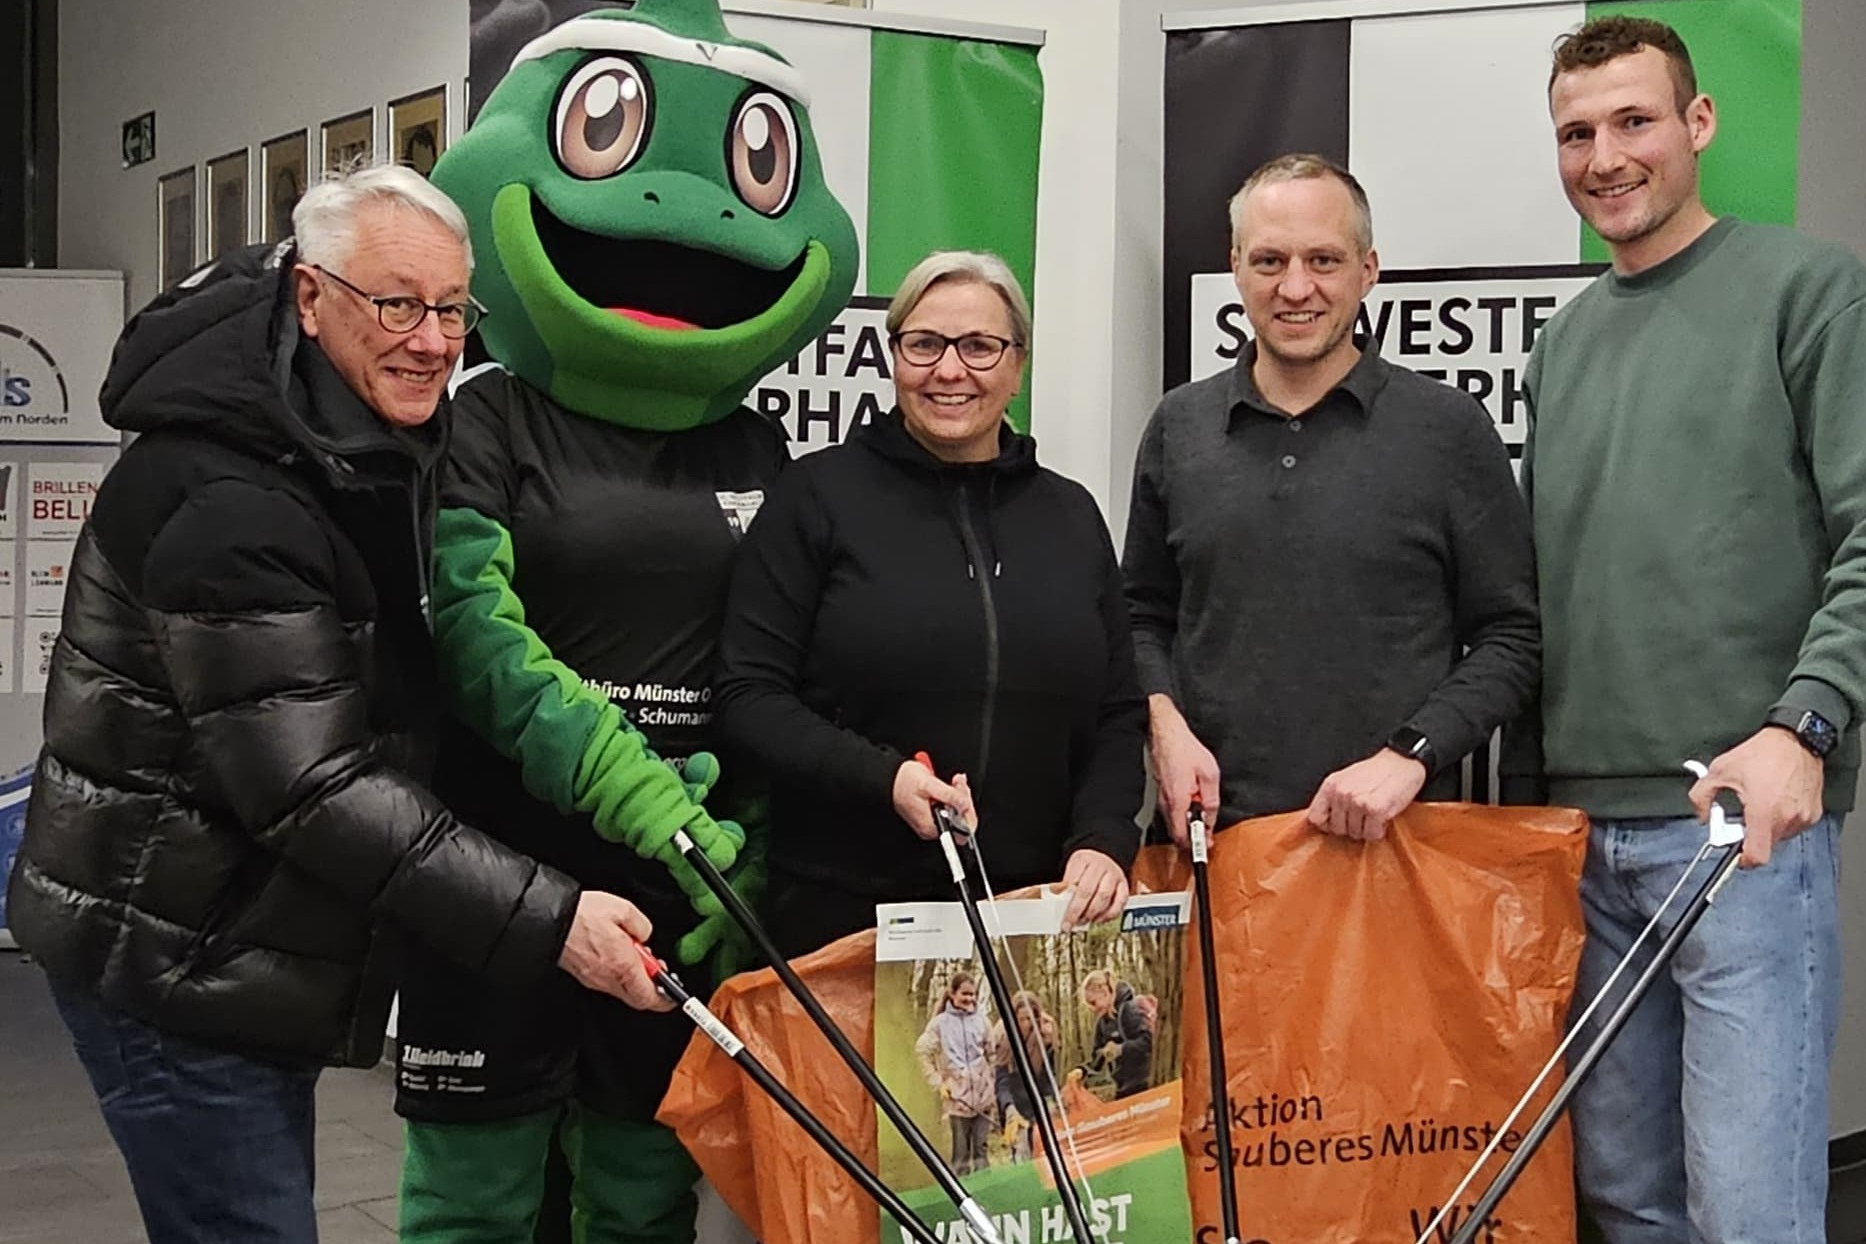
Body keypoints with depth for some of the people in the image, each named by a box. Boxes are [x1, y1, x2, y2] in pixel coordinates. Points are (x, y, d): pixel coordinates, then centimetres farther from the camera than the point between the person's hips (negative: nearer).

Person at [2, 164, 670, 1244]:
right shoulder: (226, 500, -26)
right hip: (170, 959, -10)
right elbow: (312, 789, -29)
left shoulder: (382, 447, 5)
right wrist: (546, 920, -30)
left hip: (258, 942, 10)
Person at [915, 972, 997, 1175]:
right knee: (960, 1151, -1)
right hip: (957, 1096, -2)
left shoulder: (981, 1019, 5)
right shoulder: (940, 1023, -2)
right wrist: (938, 1082, -2)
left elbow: (991, 1054, 11)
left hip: (983, 1094, 3)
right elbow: (923, 1052, 2)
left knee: (981, 1148, 7)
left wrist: (994, 1086, 6)